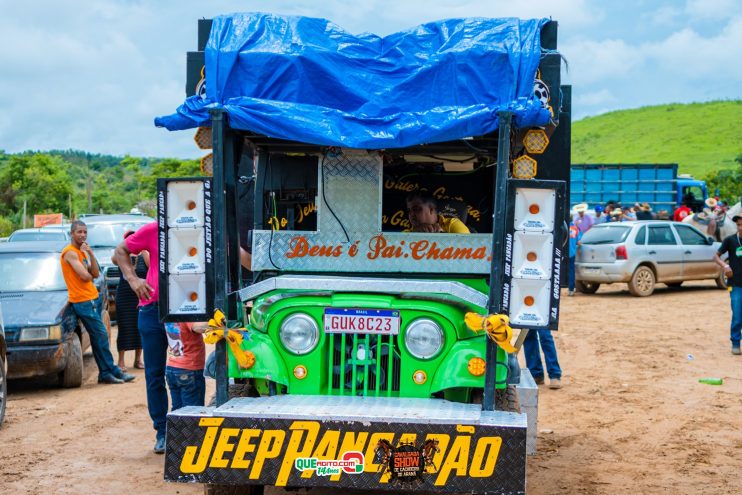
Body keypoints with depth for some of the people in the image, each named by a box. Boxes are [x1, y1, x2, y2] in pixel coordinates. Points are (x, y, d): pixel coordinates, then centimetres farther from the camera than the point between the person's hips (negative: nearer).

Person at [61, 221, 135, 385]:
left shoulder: (82, 251, 17)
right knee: (101, 335, -8)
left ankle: (105, 373, 12)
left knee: (97, 337, 9)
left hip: (91, 299, 10)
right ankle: (112, 371, -2)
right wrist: (89, 275, 3)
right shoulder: (70, 252, -12)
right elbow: (85, 276, -19)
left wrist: (90, 253, 0)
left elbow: (95, 273, 8)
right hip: (83, 300, -9)